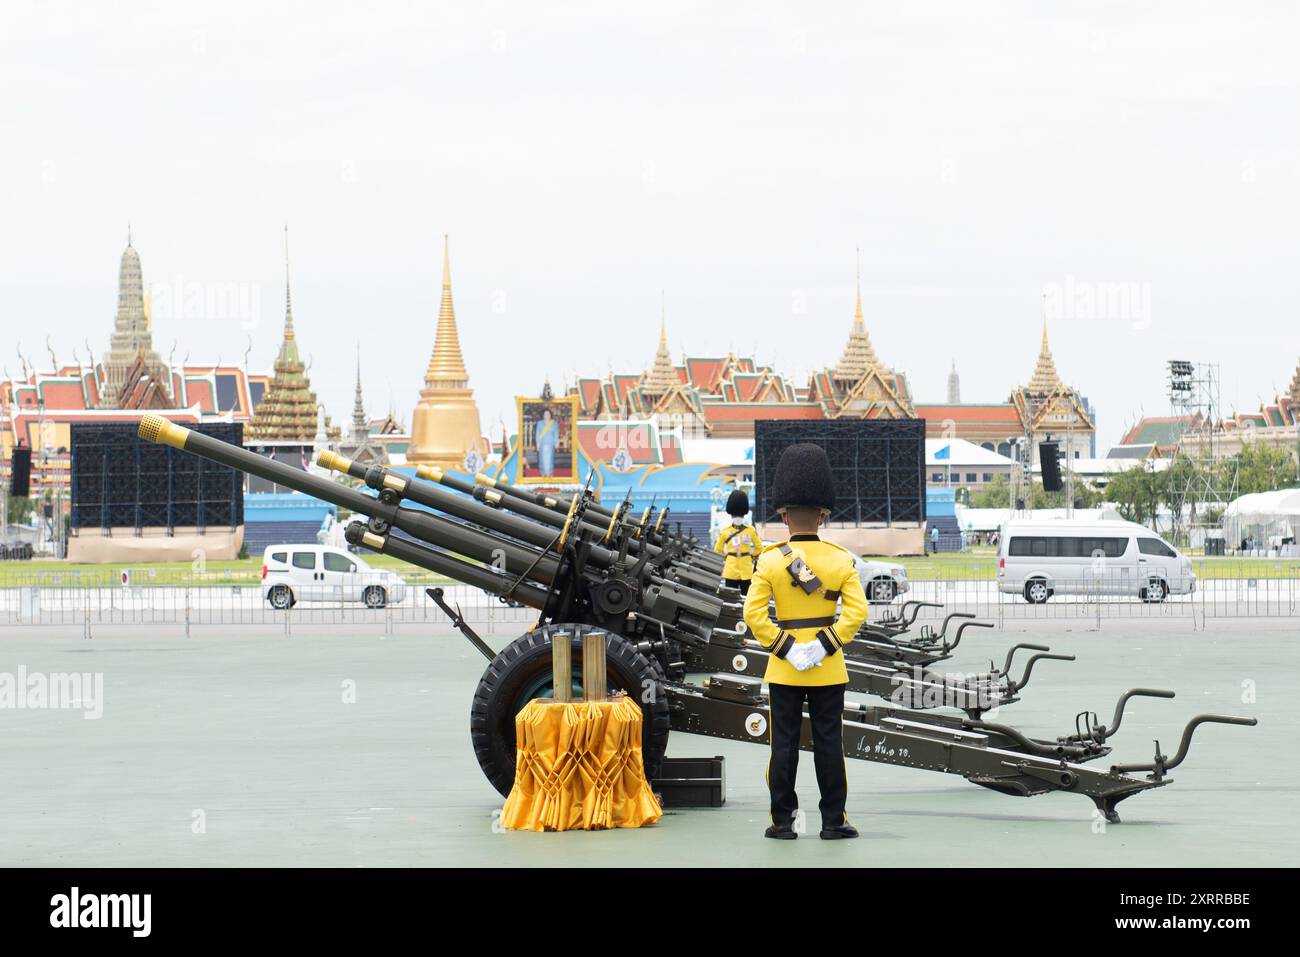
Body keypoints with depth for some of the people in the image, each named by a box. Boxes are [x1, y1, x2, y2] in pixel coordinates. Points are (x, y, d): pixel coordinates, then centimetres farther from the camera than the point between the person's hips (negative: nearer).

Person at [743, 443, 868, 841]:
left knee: (784, 744, 5)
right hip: (828, 668, 0)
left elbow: (754, 614, -14)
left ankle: (782, 822, 6)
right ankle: (833, 821, 8)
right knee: (828, 743, 5)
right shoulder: (840, 559, -4)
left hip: (783, 670, 0)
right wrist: (826, 646, -11)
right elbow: (857, 611, -13)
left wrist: (784, 648, -10)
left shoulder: (770, 560, -6)